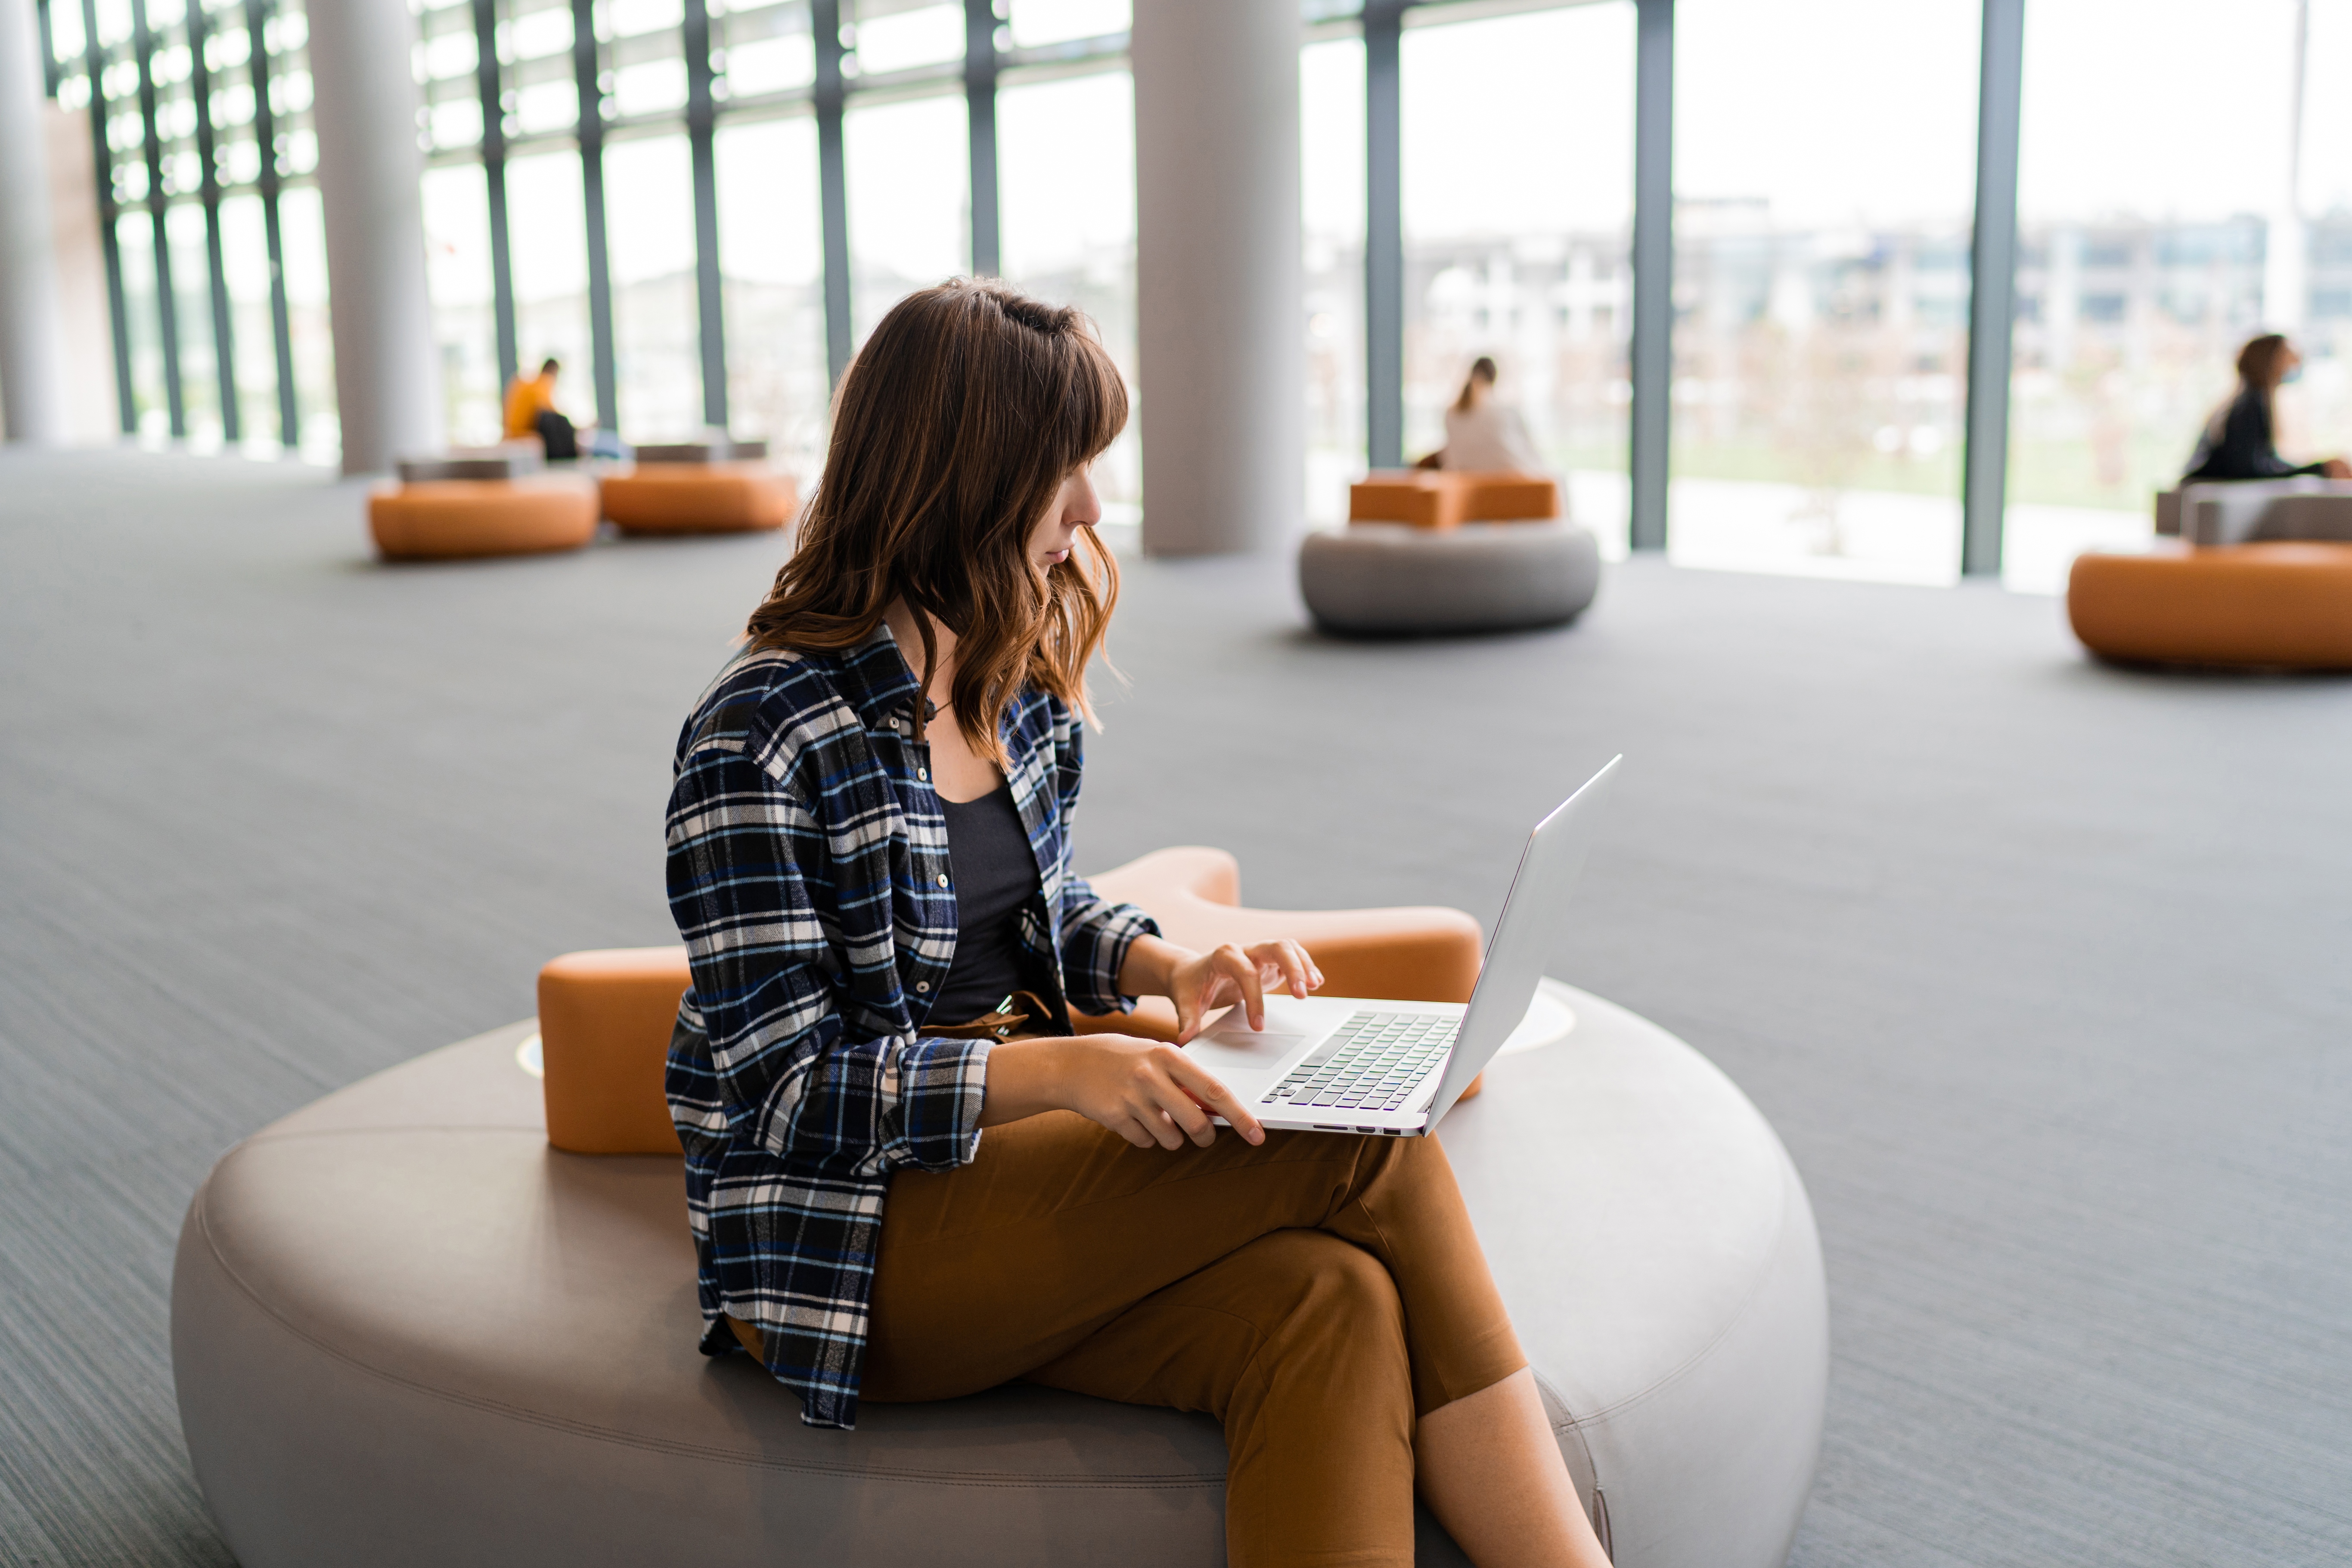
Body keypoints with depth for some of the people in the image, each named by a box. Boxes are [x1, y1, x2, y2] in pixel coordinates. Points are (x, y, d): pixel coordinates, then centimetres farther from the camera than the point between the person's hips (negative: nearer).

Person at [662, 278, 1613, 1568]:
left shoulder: (1018, 679, 7)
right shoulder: (761, 734, -16)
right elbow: (790, 1085, -17)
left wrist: (1167, 966, -1)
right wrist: (1062, 1072, -30)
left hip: (1002, 1156, 7)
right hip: (843, 1242, -7)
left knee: (1327, 1302, -25)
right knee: (1375, 1152, -23)